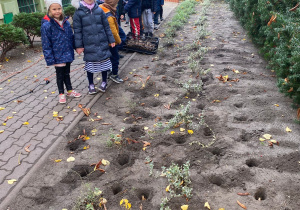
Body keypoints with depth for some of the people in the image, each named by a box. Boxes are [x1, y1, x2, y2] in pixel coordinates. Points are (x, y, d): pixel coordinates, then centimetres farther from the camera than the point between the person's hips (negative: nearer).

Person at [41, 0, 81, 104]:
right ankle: (61, 94, 28)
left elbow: (71, 38, 11)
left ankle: (70, 90, 35)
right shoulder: (46, 25, -16)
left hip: (67, 55, 4)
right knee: (60, 75, 12)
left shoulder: (66, 22, 0)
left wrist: (73, 50, 11)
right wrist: (50, 59, -16)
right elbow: (46, 45, -14)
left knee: (67, 73, 20)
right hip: (58, 57, -4)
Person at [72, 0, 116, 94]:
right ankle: (91, 85, 24)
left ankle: (104, 82, 30)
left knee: (104, 62, 9)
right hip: (89, 45, -2)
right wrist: (79, 45, -3)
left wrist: (111, 40, 7)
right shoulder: (78, 12, -4)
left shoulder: (99, 10, 1)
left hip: (102, 43, 2)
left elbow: (106, 26, 7)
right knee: (90, 64, 7)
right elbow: (77, 30, -2)